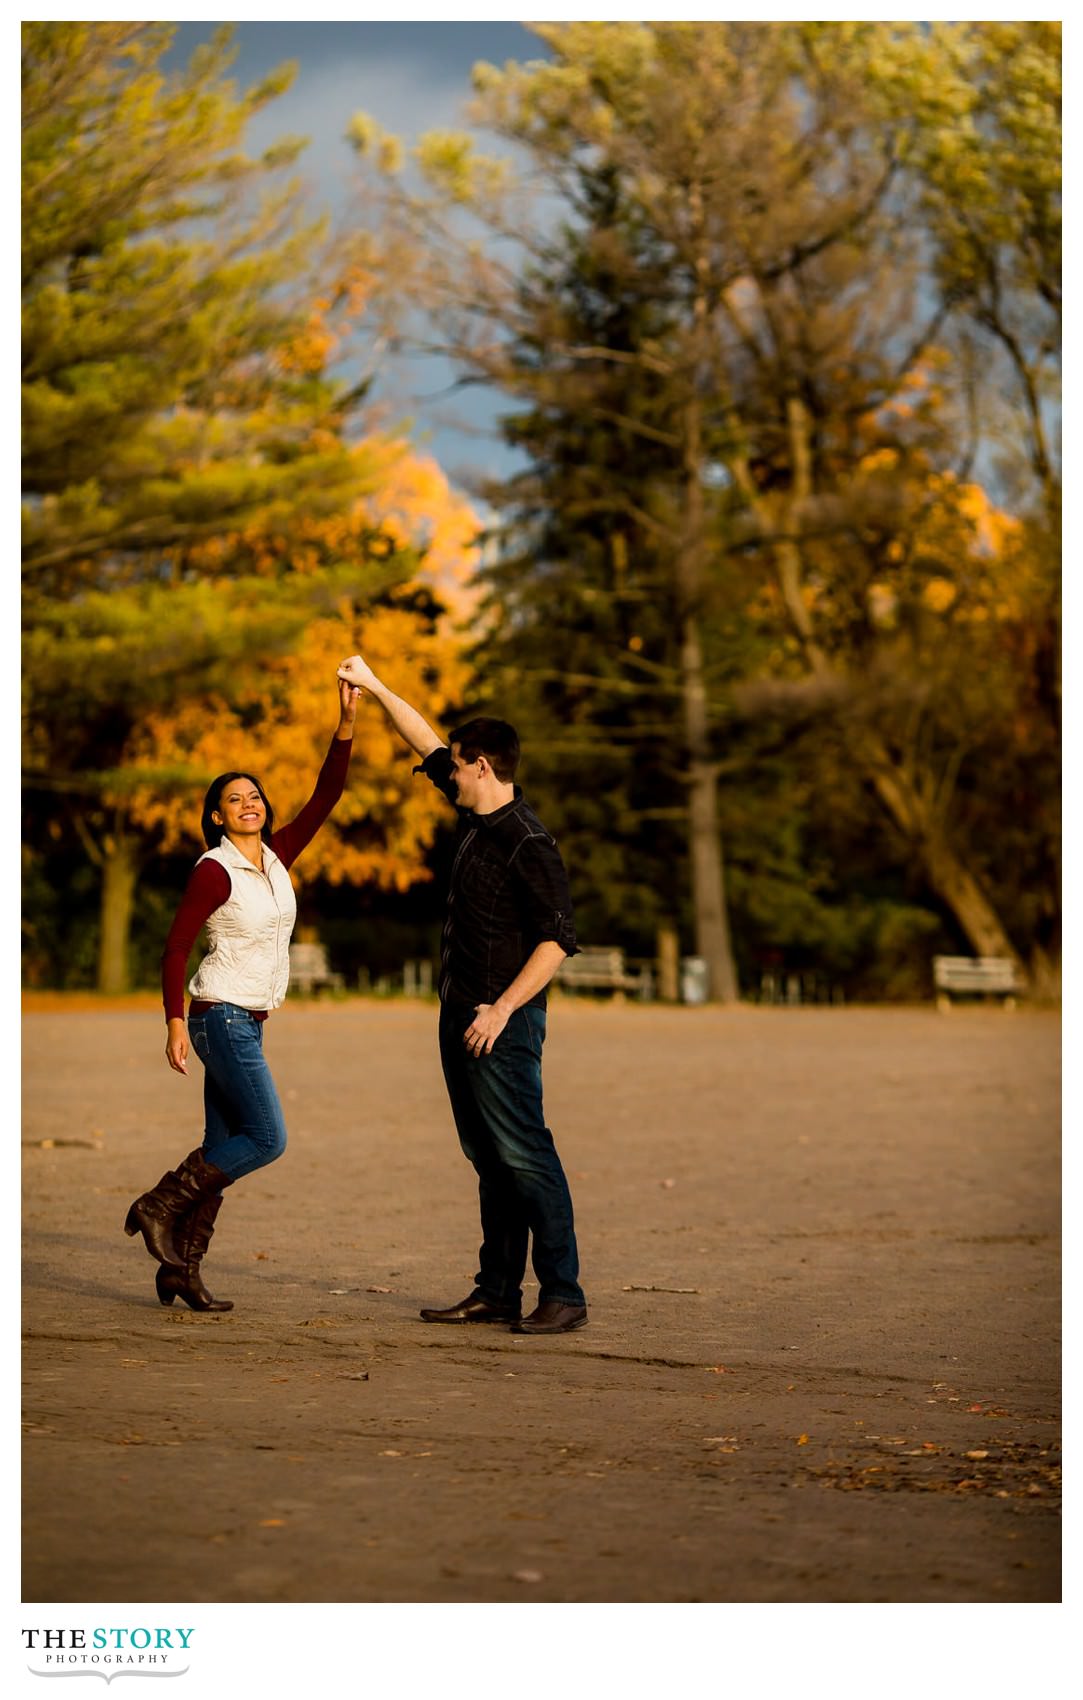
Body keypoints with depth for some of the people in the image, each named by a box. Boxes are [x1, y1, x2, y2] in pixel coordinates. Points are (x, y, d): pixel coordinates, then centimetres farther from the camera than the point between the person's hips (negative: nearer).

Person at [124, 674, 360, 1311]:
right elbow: (176, 947, -11)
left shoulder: (277, 858, 9)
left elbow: (325, 799, 4)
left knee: (226, 1146, 6)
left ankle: (181, 1268, 9)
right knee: (267, 1138, -12)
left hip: (248, 1022, 8)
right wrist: (176, 1024, -17)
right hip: (222, 1015, -8)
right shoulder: (215, 871, -11)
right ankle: (158, 1207, -2)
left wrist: (346, 726, -6)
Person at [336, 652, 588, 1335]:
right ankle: (498, 1291, 14)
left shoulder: (528, 843, -16)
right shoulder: (479, 818, 10)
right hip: (462, 1017, 9)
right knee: (490, 1160, 10)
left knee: (525, 1157, -11)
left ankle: (564, 1295, -11)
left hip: (502, 1023, -9)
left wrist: (501, 1010, -23)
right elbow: (430, 745, 24)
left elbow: (558, 939, -20)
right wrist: (375, 688, 25)